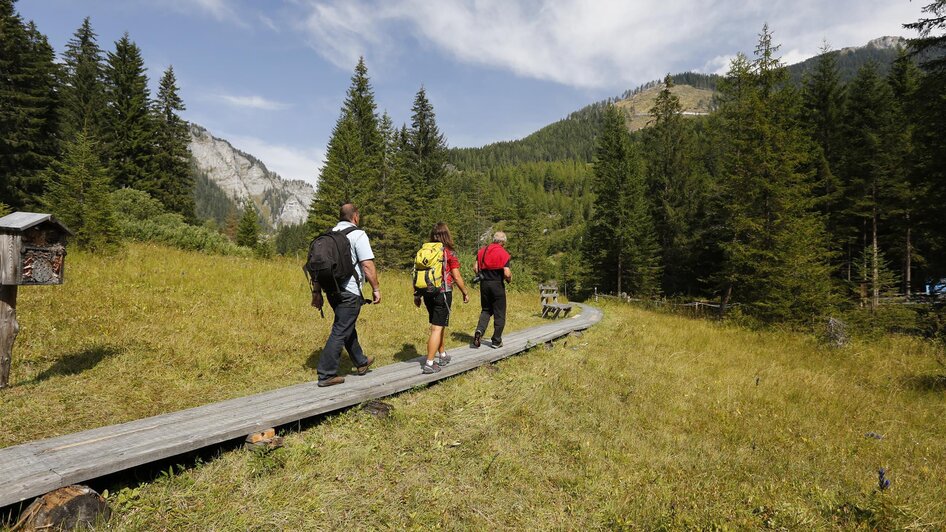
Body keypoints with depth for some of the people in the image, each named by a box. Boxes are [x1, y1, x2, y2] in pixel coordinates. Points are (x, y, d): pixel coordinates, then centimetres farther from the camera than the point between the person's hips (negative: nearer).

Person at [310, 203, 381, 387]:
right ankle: (326, 374, 2)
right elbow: (367, 265, -15)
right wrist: (376, 288, -6)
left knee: (348, 326, 21)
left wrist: (317, 292, 15)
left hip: (331, 289, 8)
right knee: (340, 332, -1)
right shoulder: (358, 234, -8)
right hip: (349, 291, -7)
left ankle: (360, 362, 38)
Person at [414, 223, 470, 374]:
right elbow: (457, 277, -8)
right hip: (443, 293, -6)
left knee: (440, 324, 22)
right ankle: (429, 363, -1)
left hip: (428, 293, 6)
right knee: (437, 328, -1)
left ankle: (442, 356, 35)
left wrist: (417, 294, 15)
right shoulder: (450, 253, -8)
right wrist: (465, 292, 5)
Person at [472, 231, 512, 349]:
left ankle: (479, 331, -5)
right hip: (497, 285, -4)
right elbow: (507, 274, -16)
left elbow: (475, 268, 4)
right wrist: (509, 279, 4)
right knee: (499, 314, 8)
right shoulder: (504, 253, -9)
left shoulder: (482, 251, 6)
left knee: (486, 310, 19)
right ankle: (496, 341, 14)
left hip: (484, 284, 5)